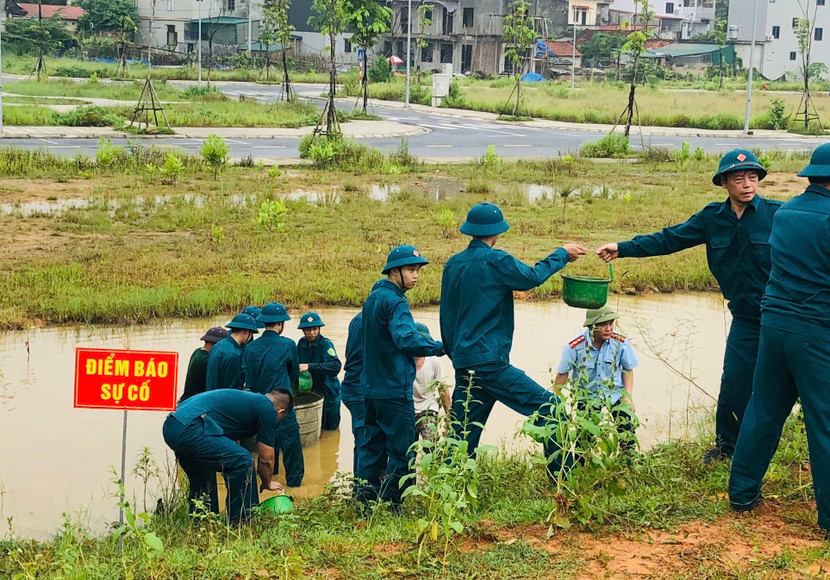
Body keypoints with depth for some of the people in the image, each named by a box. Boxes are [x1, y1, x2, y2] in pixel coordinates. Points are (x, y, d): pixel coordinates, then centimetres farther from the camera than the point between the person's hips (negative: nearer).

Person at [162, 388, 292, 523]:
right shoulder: (267, 409, 4)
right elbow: (266, 458, 10)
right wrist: (267, 483, 30)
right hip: (189, 430, -10)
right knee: (243, 461, -5)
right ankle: (238, 521, 3)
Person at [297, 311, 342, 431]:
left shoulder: (326, 344, -19)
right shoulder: (301, 343, -1)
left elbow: (335, 366, -35)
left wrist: (309, 367, -38)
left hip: (327, 393, -5)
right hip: (309, 391, 5)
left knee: (330, 427, 9)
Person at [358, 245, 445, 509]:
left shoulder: (373, 297, 13)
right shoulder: (394, 301, -18)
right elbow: (406, 339, -31)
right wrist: (440, 347, -25)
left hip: (373, 387, 10)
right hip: (395, 389, -10)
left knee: (373, 444, 15)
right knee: (401, 448, -2)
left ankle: (366, 498, 19)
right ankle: (392, 504, 1)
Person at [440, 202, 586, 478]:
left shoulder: (453, 264, 13)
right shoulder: (495, 260, -10)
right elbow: (532, 277, -4)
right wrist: (562, 254, 9)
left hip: (463, 363, 8)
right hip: (489, 362, -8)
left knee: (462, 438, 11)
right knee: (548, 408, -5)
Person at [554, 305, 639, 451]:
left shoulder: (621, 342, -19)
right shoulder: (575, 346, -24)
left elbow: (628, 369, -3)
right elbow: (562, 374, -10)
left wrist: (628, 396, -11)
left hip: (615, 391, 1)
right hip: (587, 394, -1)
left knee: (627, 429, 0)